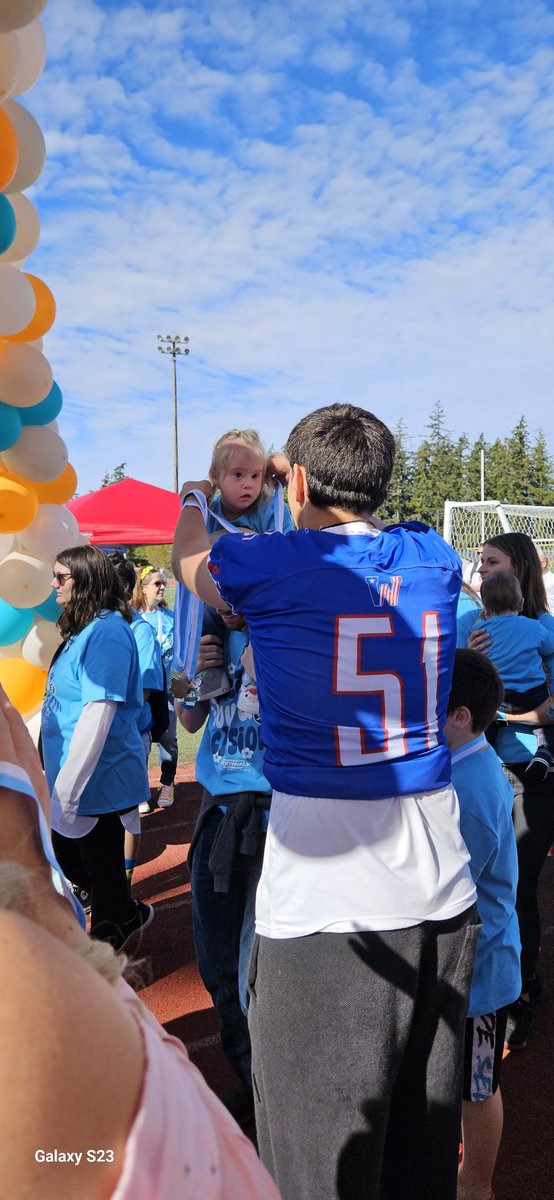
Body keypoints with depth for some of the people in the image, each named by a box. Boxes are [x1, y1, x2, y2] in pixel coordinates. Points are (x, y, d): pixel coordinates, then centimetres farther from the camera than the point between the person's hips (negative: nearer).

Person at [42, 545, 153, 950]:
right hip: (72, 777, 10)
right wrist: (61, 783, 20)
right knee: (70, 860, 22)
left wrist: (66, 789, -23)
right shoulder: (82, 630, 11)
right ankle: (128, 915, 42)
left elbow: (99, 714, -25)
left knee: (102, 868, 8)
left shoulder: (106, 632, -20)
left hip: (97, 781, -10)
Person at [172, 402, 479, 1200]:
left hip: (324, 898, -5)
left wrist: (194, 500, 35)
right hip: (440, 886, 6)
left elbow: (187, 560, 13)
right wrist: (314, 480, 39)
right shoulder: (435, 561, 2)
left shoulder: (271, 566, -11)